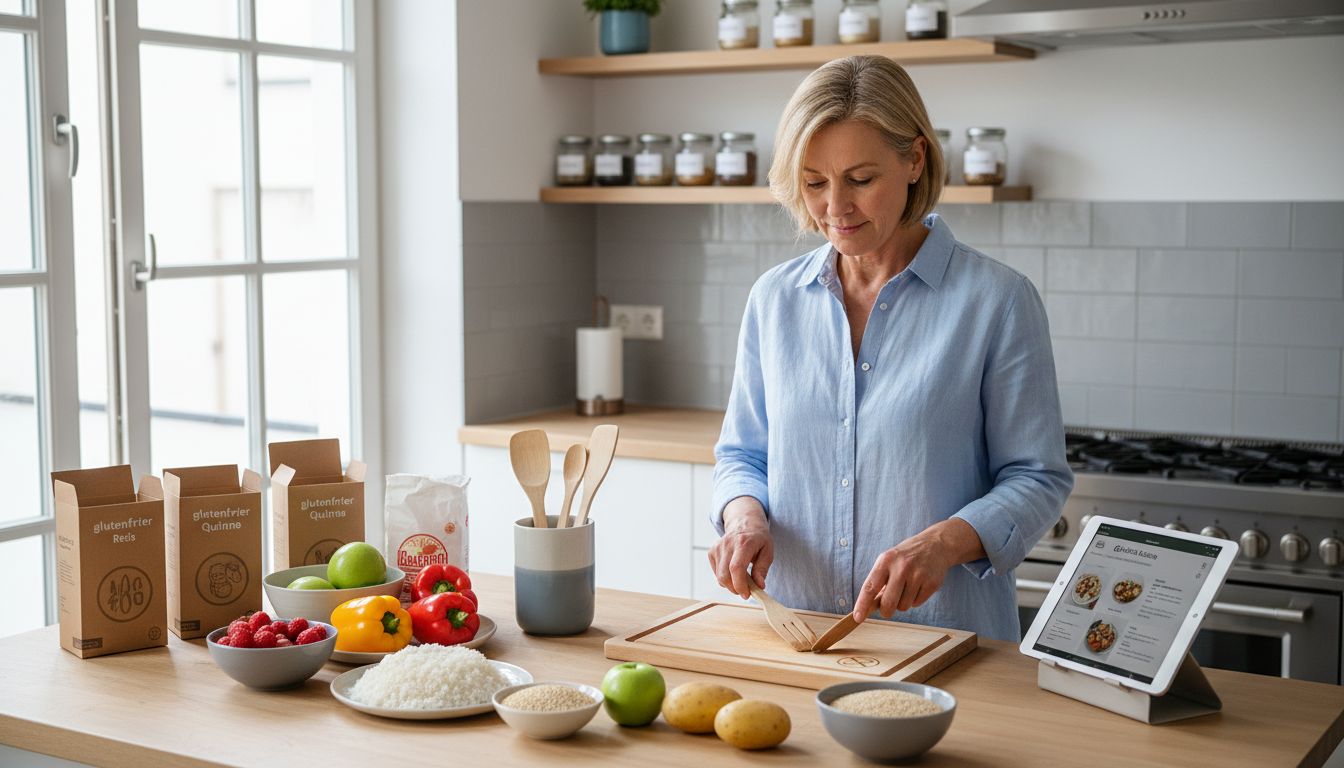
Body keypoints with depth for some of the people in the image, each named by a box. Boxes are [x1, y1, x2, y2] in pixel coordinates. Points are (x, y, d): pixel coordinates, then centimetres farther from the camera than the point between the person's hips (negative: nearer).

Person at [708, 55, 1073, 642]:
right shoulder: (774, 298, 9)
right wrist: (745, 516, -5)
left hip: (946, 634, -3)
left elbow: (1036, 478, -2)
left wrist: (943, 544, -20)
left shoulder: (997, 301, -4)